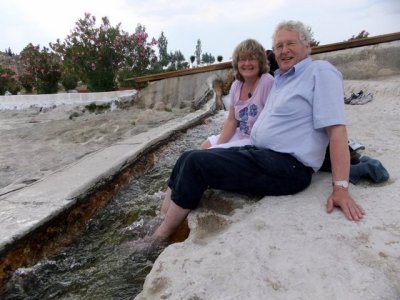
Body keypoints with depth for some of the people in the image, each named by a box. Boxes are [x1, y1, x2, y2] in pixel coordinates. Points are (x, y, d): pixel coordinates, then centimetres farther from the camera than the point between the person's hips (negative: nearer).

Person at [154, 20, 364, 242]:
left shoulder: (320, 72, -5)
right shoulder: (281, 78, 21)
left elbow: (336, 128, -15)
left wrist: (341, 188, -22)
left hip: (287, 167, -9)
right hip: (257, 153, 9)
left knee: (196, 163, -21)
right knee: (189, 158, -2)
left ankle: (160, 238, -7)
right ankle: (162, 217, 4)